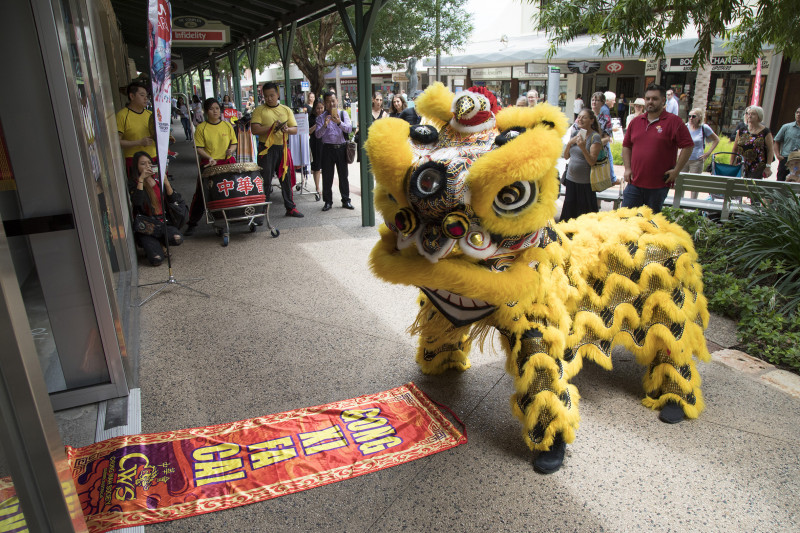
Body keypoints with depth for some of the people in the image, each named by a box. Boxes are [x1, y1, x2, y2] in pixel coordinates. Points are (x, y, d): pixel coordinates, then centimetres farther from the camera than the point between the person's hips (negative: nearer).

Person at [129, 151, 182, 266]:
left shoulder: (158, 178, 8)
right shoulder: (133, 183, -2)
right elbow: (137, 202, -22)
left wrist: (166, 182, -15)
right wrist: (141, 179, -21)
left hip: (163, 222, 3)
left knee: (177, 239, -29)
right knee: (156, 260, -21)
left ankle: (160, 241, 6)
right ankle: (149, 244, 16)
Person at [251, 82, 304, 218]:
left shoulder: (286, 110, 11)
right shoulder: (259, 110, 2)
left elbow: (295, 130, 5)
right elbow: (254, 130, -9)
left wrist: (287, 129, -16)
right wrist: (272, 127, -17)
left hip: (282, 148, 3)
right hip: (266, 149, -3)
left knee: (286, 179, 7)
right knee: (265, 180, 0)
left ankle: (290, 208, 16)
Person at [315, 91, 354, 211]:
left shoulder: (343, 114, 8)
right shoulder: (321, 117, 5)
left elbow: (349, 129, -6)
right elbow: (318, 134, -5)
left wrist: (339, 122, -23)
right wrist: (324, 125, -22)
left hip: (342, 148, 0)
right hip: (328, 148, 0)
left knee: (343, 175, 6)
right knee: (327, 176, 2)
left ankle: (346, 200, 16)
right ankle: (328, 202, 12)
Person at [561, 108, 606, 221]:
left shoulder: (595, 137, -9)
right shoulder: (575, 133, 10)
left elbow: (592, 162, -15)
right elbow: (566, 157, 10)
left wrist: (583, 148, -28)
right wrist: (569, 143, -6)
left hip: (585, 182, -6)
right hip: (571, 179, 6)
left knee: (585, 213, 0)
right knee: (569, 212, 11)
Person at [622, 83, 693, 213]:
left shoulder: (674, 121, -3)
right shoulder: (635, 121, 11)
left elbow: (688, 146, -4)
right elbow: (626, 146, 17)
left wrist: (676, 170, -9)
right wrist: (627, 168, 5)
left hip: (659, 185, -4)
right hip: (634, 183, 4)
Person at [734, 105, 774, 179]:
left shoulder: (765, 132, -1)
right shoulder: (741, 131, 9)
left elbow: (770, 150, -1)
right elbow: (735, 149, 12)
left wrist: (768, 167, -7)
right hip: (741, 167, 3)